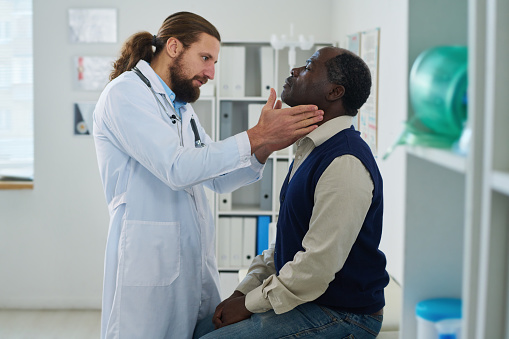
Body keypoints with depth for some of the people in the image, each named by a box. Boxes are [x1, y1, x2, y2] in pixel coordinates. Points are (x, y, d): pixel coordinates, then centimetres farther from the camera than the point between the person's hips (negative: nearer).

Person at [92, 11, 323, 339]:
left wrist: (264, 148, 0)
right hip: (149, 260, -8)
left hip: (195, 260, 8)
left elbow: (220, 179, 18)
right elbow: (177, 169, -20)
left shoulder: (182, 107, 20)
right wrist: (256, 137, -19)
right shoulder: (125, 93, -8)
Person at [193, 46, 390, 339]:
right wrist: (243, 291, 7)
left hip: (341, 315, -9)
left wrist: (249, 303, -13)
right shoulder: (311, 149, 12)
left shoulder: (345, 164, -23)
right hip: (301, 299, 9)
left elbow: (318, 265, -25)